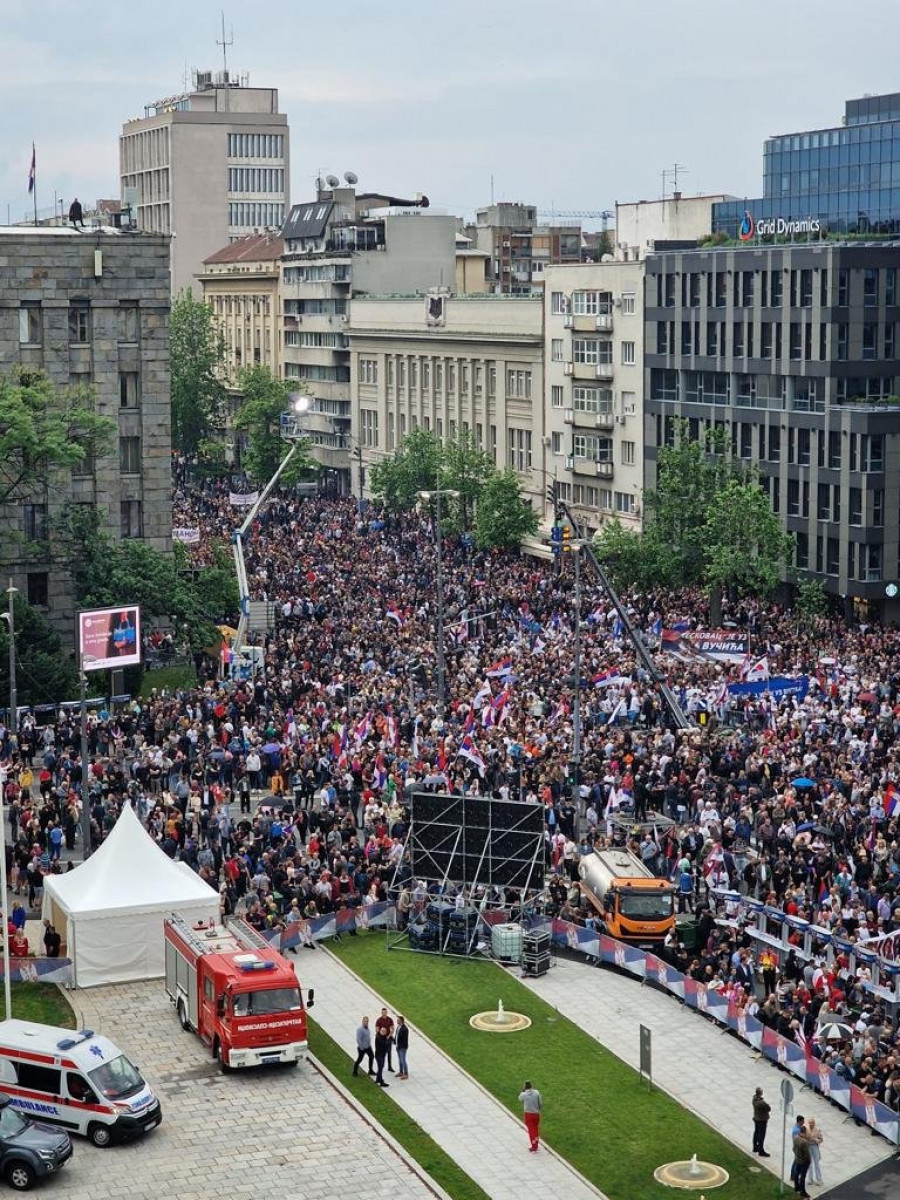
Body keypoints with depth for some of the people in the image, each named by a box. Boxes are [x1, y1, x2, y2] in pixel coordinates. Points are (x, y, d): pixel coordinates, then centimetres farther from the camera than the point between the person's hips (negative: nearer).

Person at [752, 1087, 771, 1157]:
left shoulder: (754, 1098, -9)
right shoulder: (762, 1102, -33)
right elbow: (769, 1109, -22)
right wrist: (768, 1104, -5)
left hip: (756, 1119, 8)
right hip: (762, 1120, -8)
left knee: (756, 1133, 22)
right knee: (761, 1136, 3)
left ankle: (755, 1148, 38)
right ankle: (761, 1152, 13)